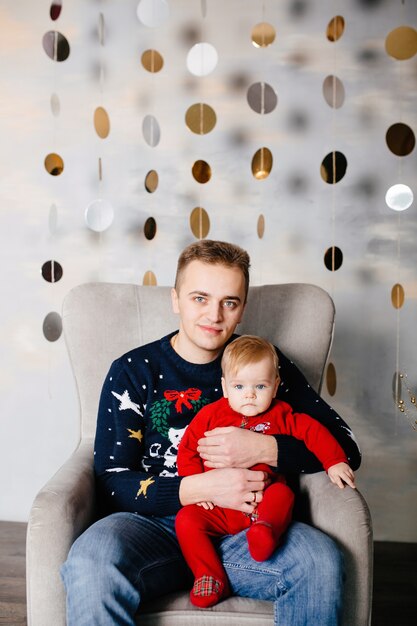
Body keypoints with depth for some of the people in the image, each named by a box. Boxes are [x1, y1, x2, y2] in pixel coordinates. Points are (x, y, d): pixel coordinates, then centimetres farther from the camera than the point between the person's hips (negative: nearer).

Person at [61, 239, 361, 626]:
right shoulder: (134, 371, 5)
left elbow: (346, 447, 5)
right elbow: (111, 484, -2)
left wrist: (264, 449, -13)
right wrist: (201, 488, -17)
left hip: (242, 531, 2)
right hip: (155, 528, -1)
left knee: (320, 560, -30)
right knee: (90, 564, -35)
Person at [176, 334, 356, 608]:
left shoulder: (280, 416, 10)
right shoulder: (210, 415, 7)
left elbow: (314, 431, 10)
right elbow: (187, 450, 7)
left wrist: (334, 462, -4)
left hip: (263, 502, 0)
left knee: (282, 493, -30)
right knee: (186, 520, -22)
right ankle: (210, 579, -18)